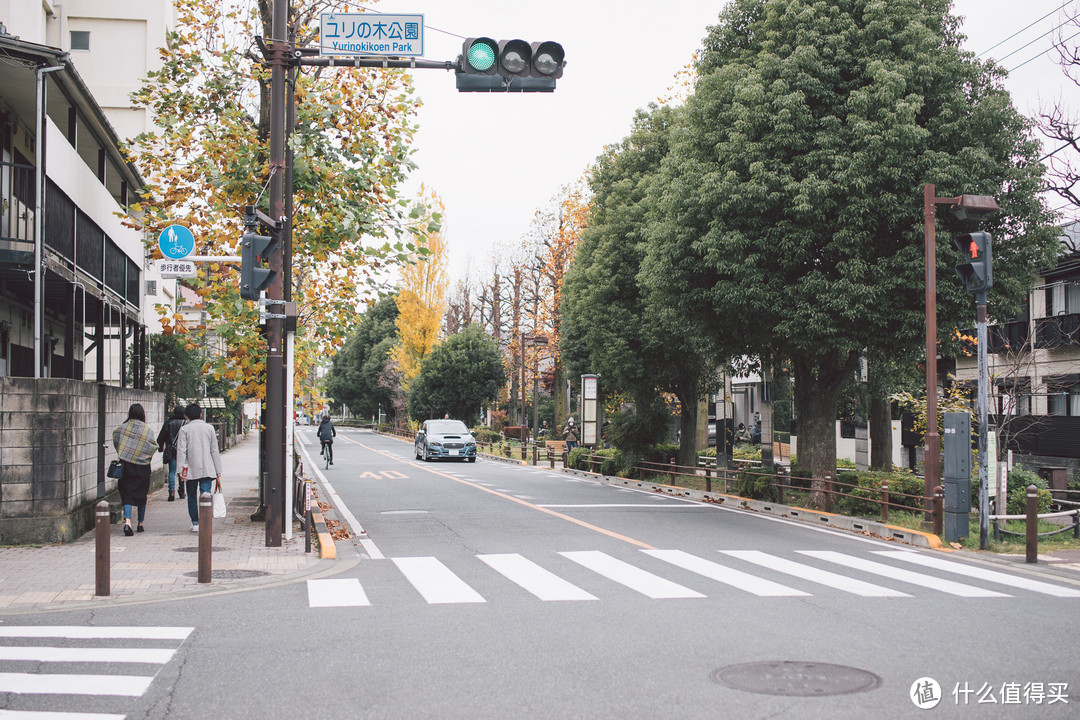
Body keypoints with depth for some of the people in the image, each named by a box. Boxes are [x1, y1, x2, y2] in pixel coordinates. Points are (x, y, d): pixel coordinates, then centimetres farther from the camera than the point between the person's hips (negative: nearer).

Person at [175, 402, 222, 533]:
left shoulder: (184, 429, 0)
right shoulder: (209, 428, 6)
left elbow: (181, 451, -7)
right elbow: (215, 451, 7)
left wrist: (181, 470, -8)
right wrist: (218, 472, 9)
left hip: (191, 470, -1)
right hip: (207, 469, 1)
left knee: (192, 496, 12)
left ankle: (195, 523, 16)